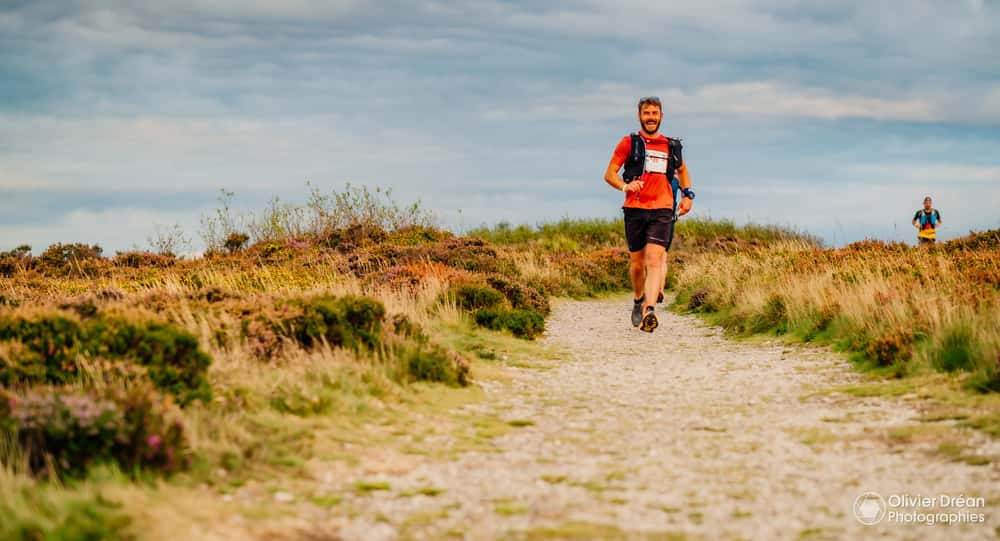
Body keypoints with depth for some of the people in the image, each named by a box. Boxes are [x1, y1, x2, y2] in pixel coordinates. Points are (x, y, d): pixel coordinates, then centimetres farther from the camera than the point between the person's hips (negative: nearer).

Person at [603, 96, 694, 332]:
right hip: (635, 209, 0)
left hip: (662, 210, 0)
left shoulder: (671, 146, 15)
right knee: (637, 262, 8)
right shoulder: (629, 142, 6)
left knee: (654, 260, -16)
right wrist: (625, 186, -19)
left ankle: (649, 310, -28)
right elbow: (609, 174, 2)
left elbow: (682, 171, 33)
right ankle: (638, 301, 35)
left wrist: (687, 195, 16)